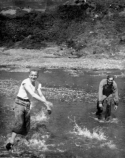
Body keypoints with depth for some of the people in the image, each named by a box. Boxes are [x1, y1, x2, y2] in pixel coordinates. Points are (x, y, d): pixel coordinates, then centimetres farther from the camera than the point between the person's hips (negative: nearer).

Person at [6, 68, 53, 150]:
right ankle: (11, 142, -29)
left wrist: (47, 106, -13)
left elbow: (41, 96, 1)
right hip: (19, 103, -6)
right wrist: (46, 102, -37)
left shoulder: (38, 84, 2)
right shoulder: (25, 82, -20)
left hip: (27, 105, 6)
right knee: (19, 122, -26)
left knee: (26, 129, 6)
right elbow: (33, 94, -31)